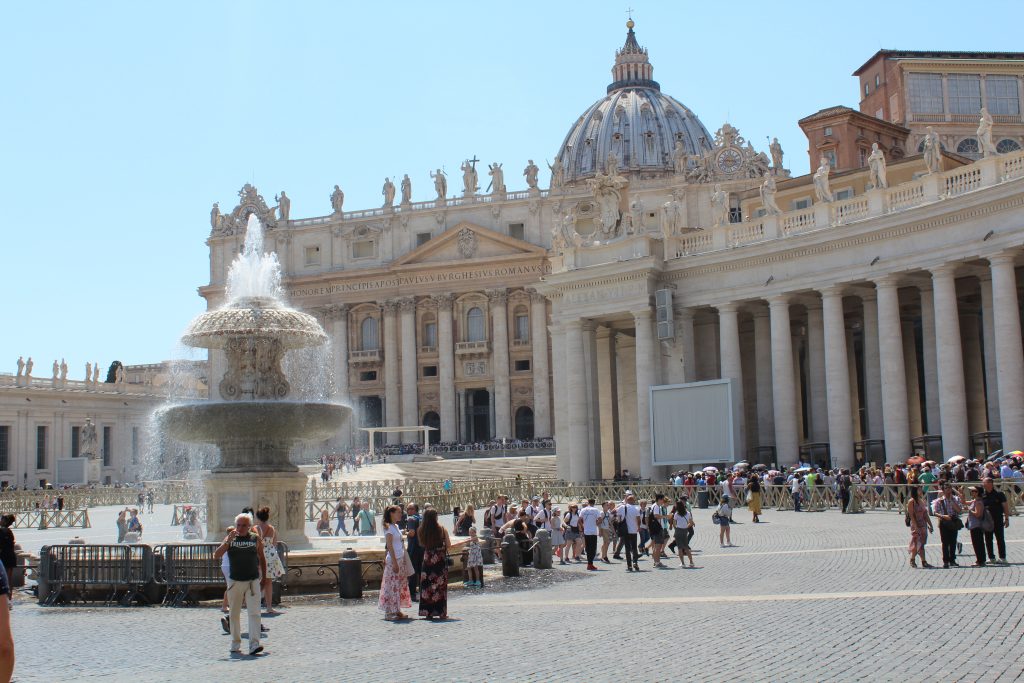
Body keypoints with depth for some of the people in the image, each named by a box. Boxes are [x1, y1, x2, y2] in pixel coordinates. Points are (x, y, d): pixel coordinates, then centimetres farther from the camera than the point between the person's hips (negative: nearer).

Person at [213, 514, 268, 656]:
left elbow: (262, 558, 15)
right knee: (234, 615, 10)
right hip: (234, 581, 1)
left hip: (253, 581, -1)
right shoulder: (230, 539, 1)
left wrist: (264, 577, 17)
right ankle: (235, 644, 23)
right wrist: (228, 541, -21)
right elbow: (216, 555, -10)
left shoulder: (256, 539, 3)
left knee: (254, 613, -11)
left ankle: (254, 644, -17)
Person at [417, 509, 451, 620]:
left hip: (427, 560, 2)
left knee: (427, 585, 8)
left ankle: (428, 612, 9)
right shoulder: (442, 529, -10)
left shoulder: (422, 530, -3)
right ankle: (441, 612, 6)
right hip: (440, 560, -2)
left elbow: (422, 544, 7)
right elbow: (448, 545, -5)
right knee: (440, 585, 4)